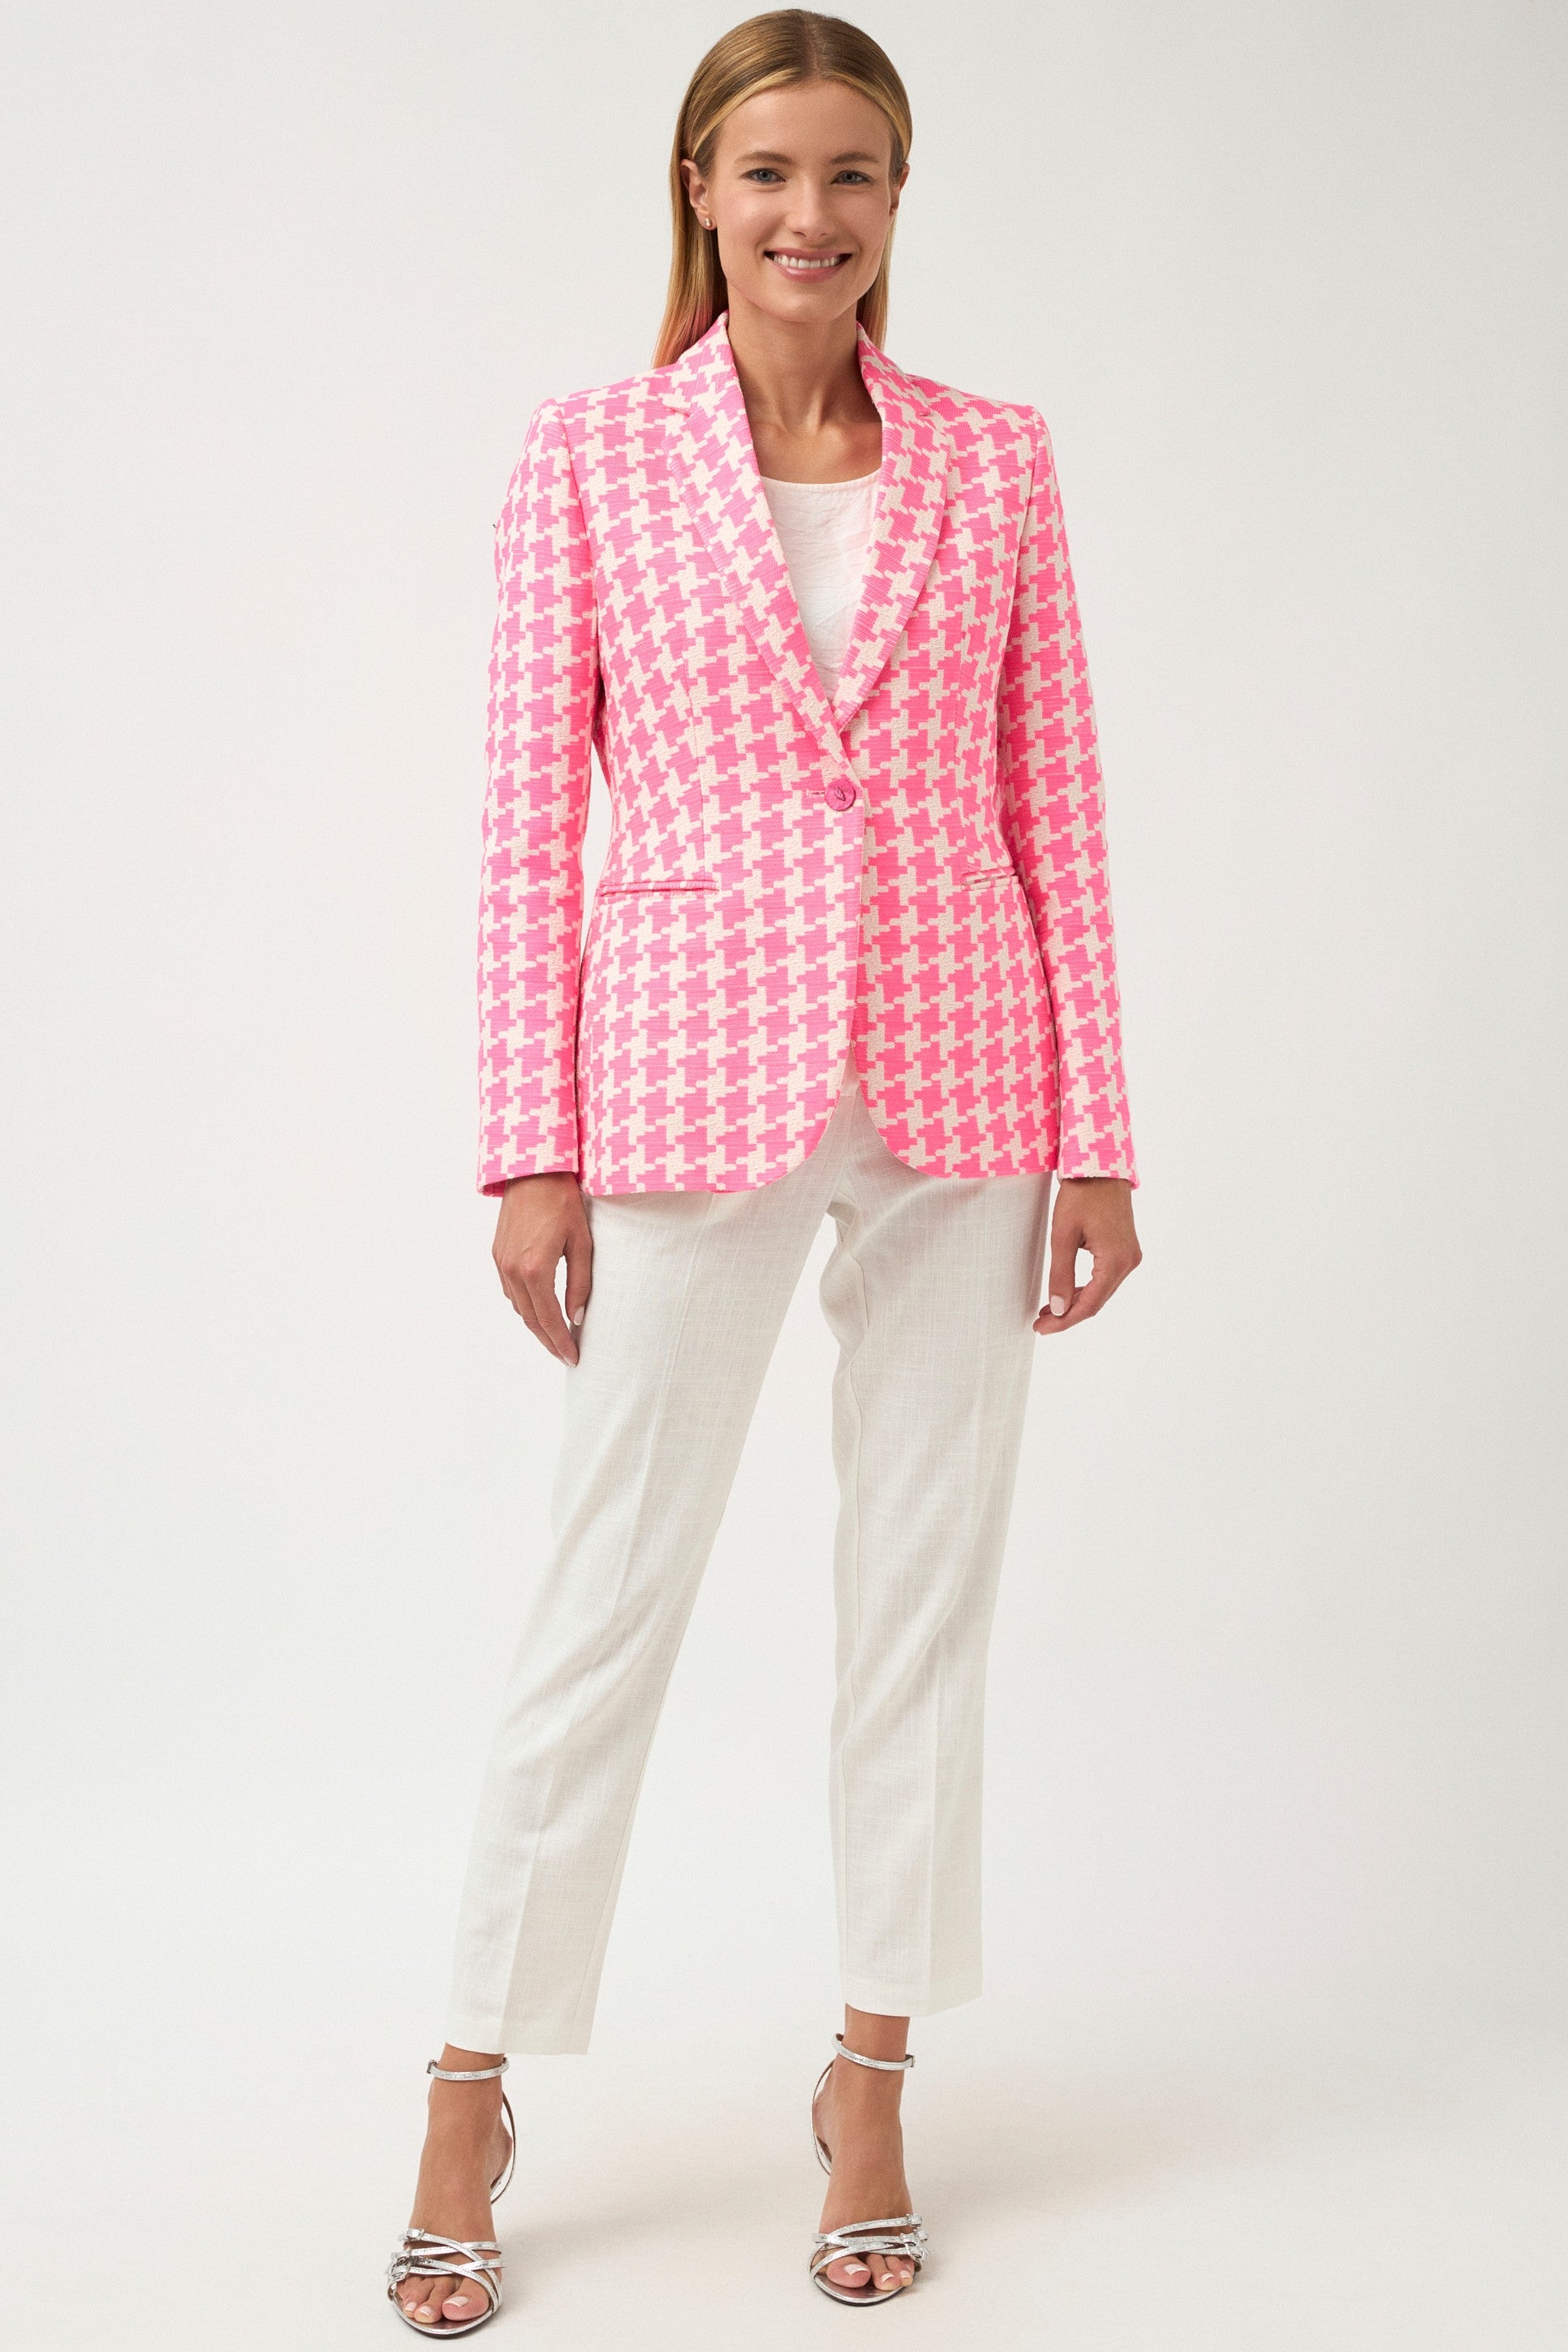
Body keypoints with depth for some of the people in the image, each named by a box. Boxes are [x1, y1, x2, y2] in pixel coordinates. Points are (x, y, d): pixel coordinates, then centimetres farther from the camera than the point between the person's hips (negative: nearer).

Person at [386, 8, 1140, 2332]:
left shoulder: (993, 457, 6)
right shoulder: (590, 453, 1)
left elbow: (1053, 804, 6)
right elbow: (532, 819, -1)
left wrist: (1097, 1133, 2)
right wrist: (530, 1149, -5)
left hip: (959, 1084, 2)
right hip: (692, 1076, -2)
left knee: (926, 1580, 9)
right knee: (609, 1594, 3)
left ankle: (872, 2074, 26)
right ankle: (474, 2093, 19)